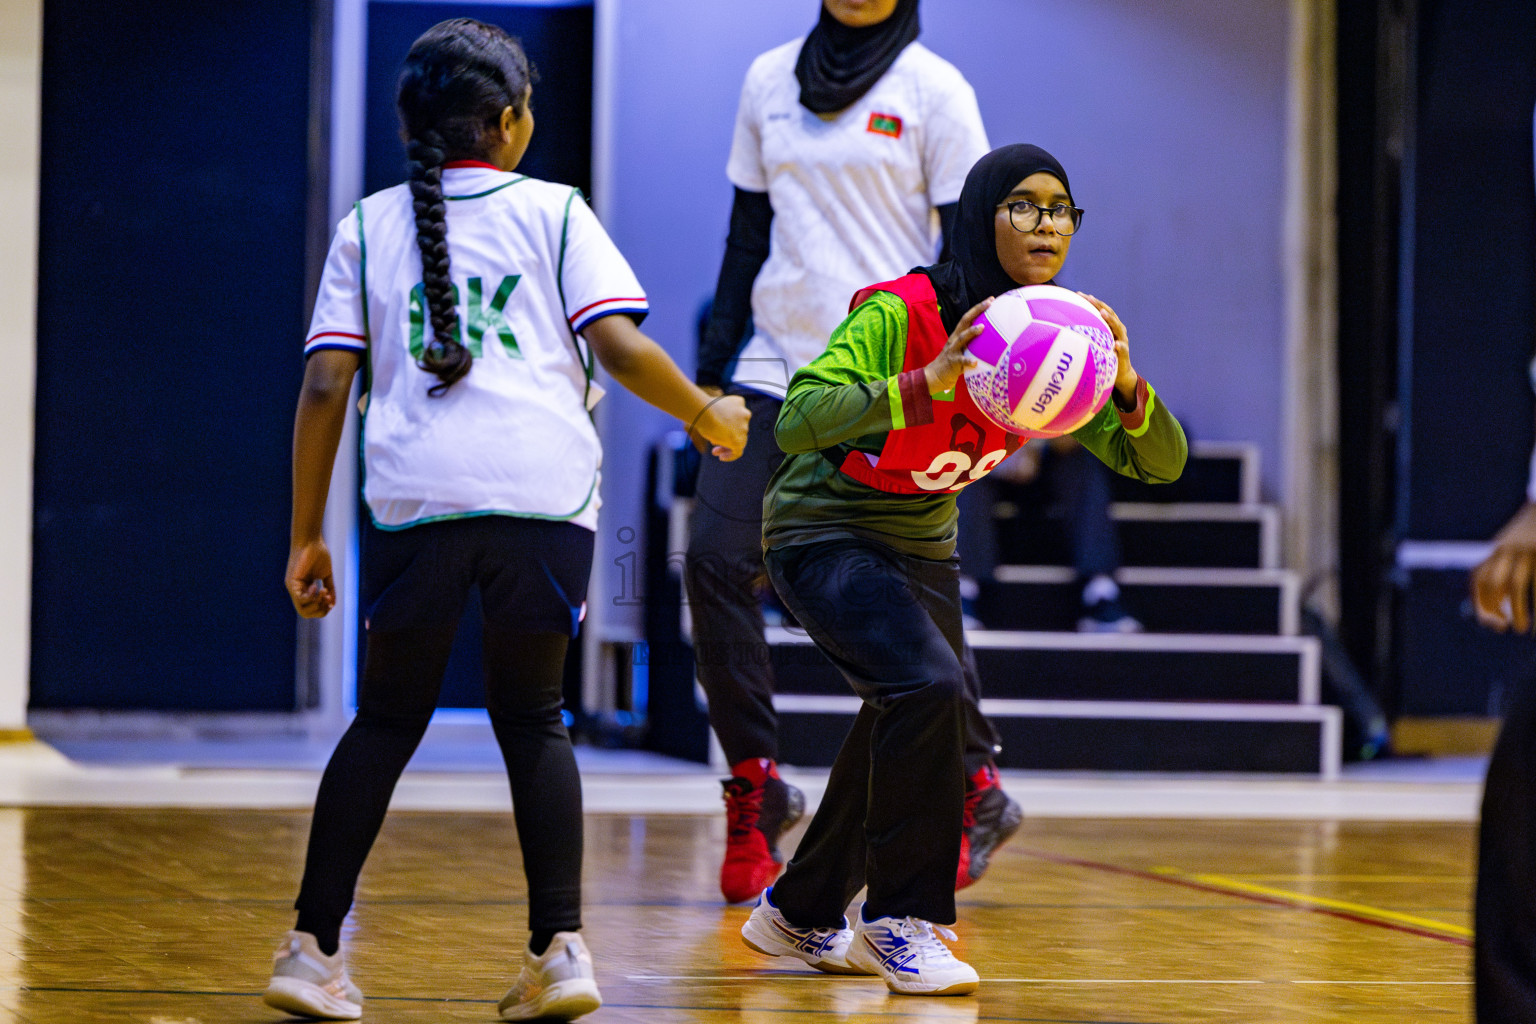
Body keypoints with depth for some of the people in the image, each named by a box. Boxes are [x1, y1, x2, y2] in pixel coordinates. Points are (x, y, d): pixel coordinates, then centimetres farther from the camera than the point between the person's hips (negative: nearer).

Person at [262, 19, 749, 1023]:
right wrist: (708, 414, 17)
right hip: (545, 496, -1)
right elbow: (621, 348, 0)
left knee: (387, 721, 13)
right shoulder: (554, 212, 11)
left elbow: (325, 387, 8)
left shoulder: (369, 226, 15)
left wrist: (307, 536, 13)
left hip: (414, 498, 1)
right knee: (532, 716, 14)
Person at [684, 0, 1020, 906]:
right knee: (715, 562, -10)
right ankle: (757, 789, 1)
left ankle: (978, 789, 16)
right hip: (778, 362, 4)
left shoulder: (933, 89, -2)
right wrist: (716, 360, 12)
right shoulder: (770, 80, 11)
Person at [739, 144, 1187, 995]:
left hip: (924, 548, 7)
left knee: (902, 736, 13)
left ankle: (798, 914, 38)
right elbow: (796, 422, -36)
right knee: (928, 684, -28)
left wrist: (1124, 380, -29)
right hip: (824, 534, -7)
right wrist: (928, 382, -46)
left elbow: (1159, 462, -9)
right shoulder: (899, 313, -25)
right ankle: (900, 924, -16)